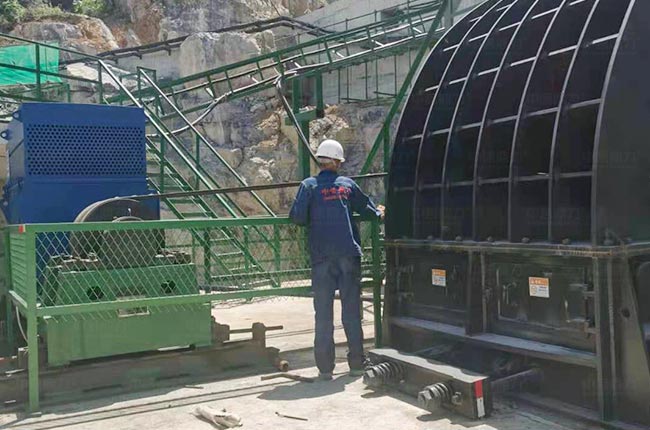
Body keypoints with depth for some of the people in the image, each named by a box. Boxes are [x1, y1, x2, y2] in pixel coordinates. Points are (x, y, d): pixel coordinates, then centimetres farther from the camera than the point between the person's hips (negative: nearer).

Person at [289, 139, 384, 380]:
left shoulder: (309, 185, 1)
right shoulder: (347, 184, 9)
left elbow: (297, 217, -8)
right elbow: (367, 209, 16)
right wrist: (379, 213, 38)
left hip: (322, 256, -2)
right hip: (349, 255, 2)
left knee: (323, 313, 4)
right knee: (352, 310, 8)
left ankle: (325, 367, 4)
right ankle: (357, 364, 12)